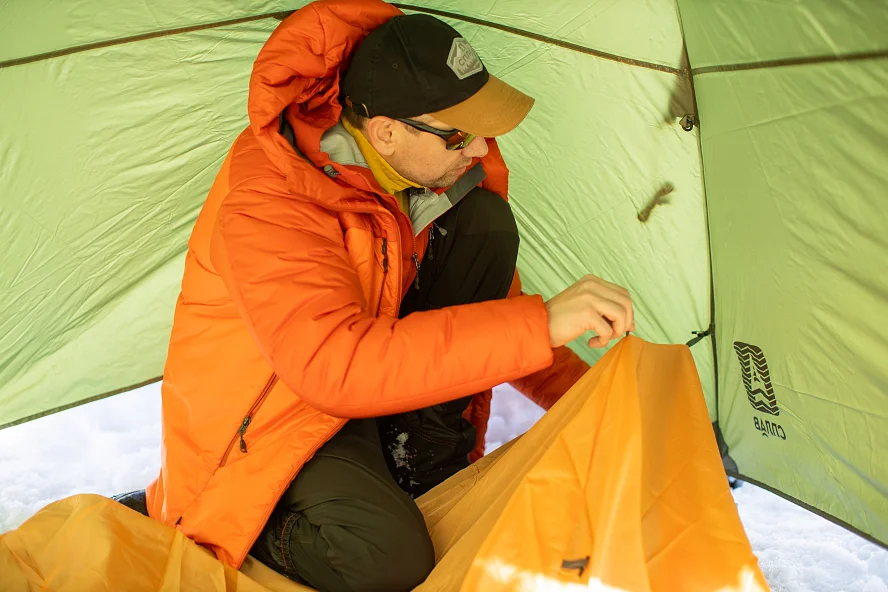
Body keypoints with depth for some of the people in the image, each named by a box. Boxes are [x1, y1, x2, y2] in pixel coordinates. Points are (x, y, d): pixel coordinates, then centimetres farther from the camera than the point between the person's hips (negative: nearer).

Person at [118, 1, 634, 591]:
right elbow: (338, 366, -44)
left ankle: (424, 474, -5)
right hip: (274, 413, -6)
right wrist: (540, 323, -46)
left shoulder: (435, 163, -8)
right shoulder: (267, 197, -32)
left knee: (484, 223, -13)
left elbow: (491, 299, 6)